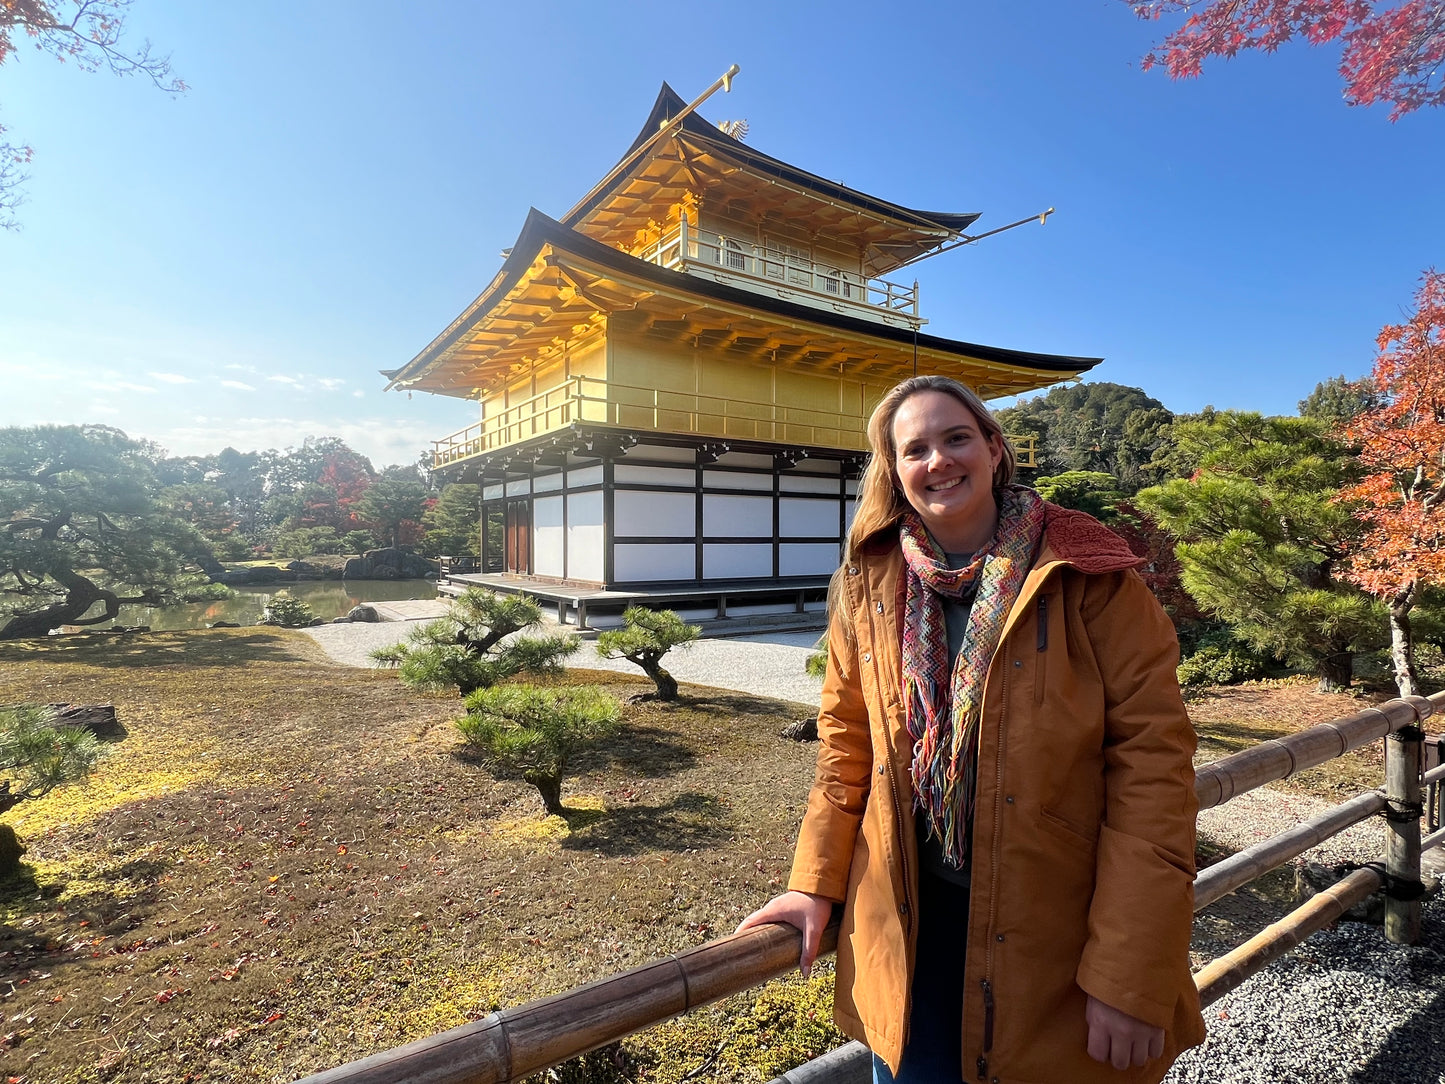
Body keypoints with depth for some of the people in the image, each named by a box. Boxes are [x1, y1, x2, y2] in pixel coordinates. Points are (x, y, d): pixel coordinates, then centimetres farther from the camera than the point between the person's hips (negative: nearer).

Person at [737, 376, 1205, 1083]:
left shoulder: (1089, 577, -11)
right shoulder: (869, 583, -2)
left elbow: (1152, 760, -13)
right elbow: (847, 739, 4)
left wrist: (1131, 976, -15)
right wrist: (815, 884, 3)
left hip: (1058, 931, -2)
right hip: (908, 925, 2)